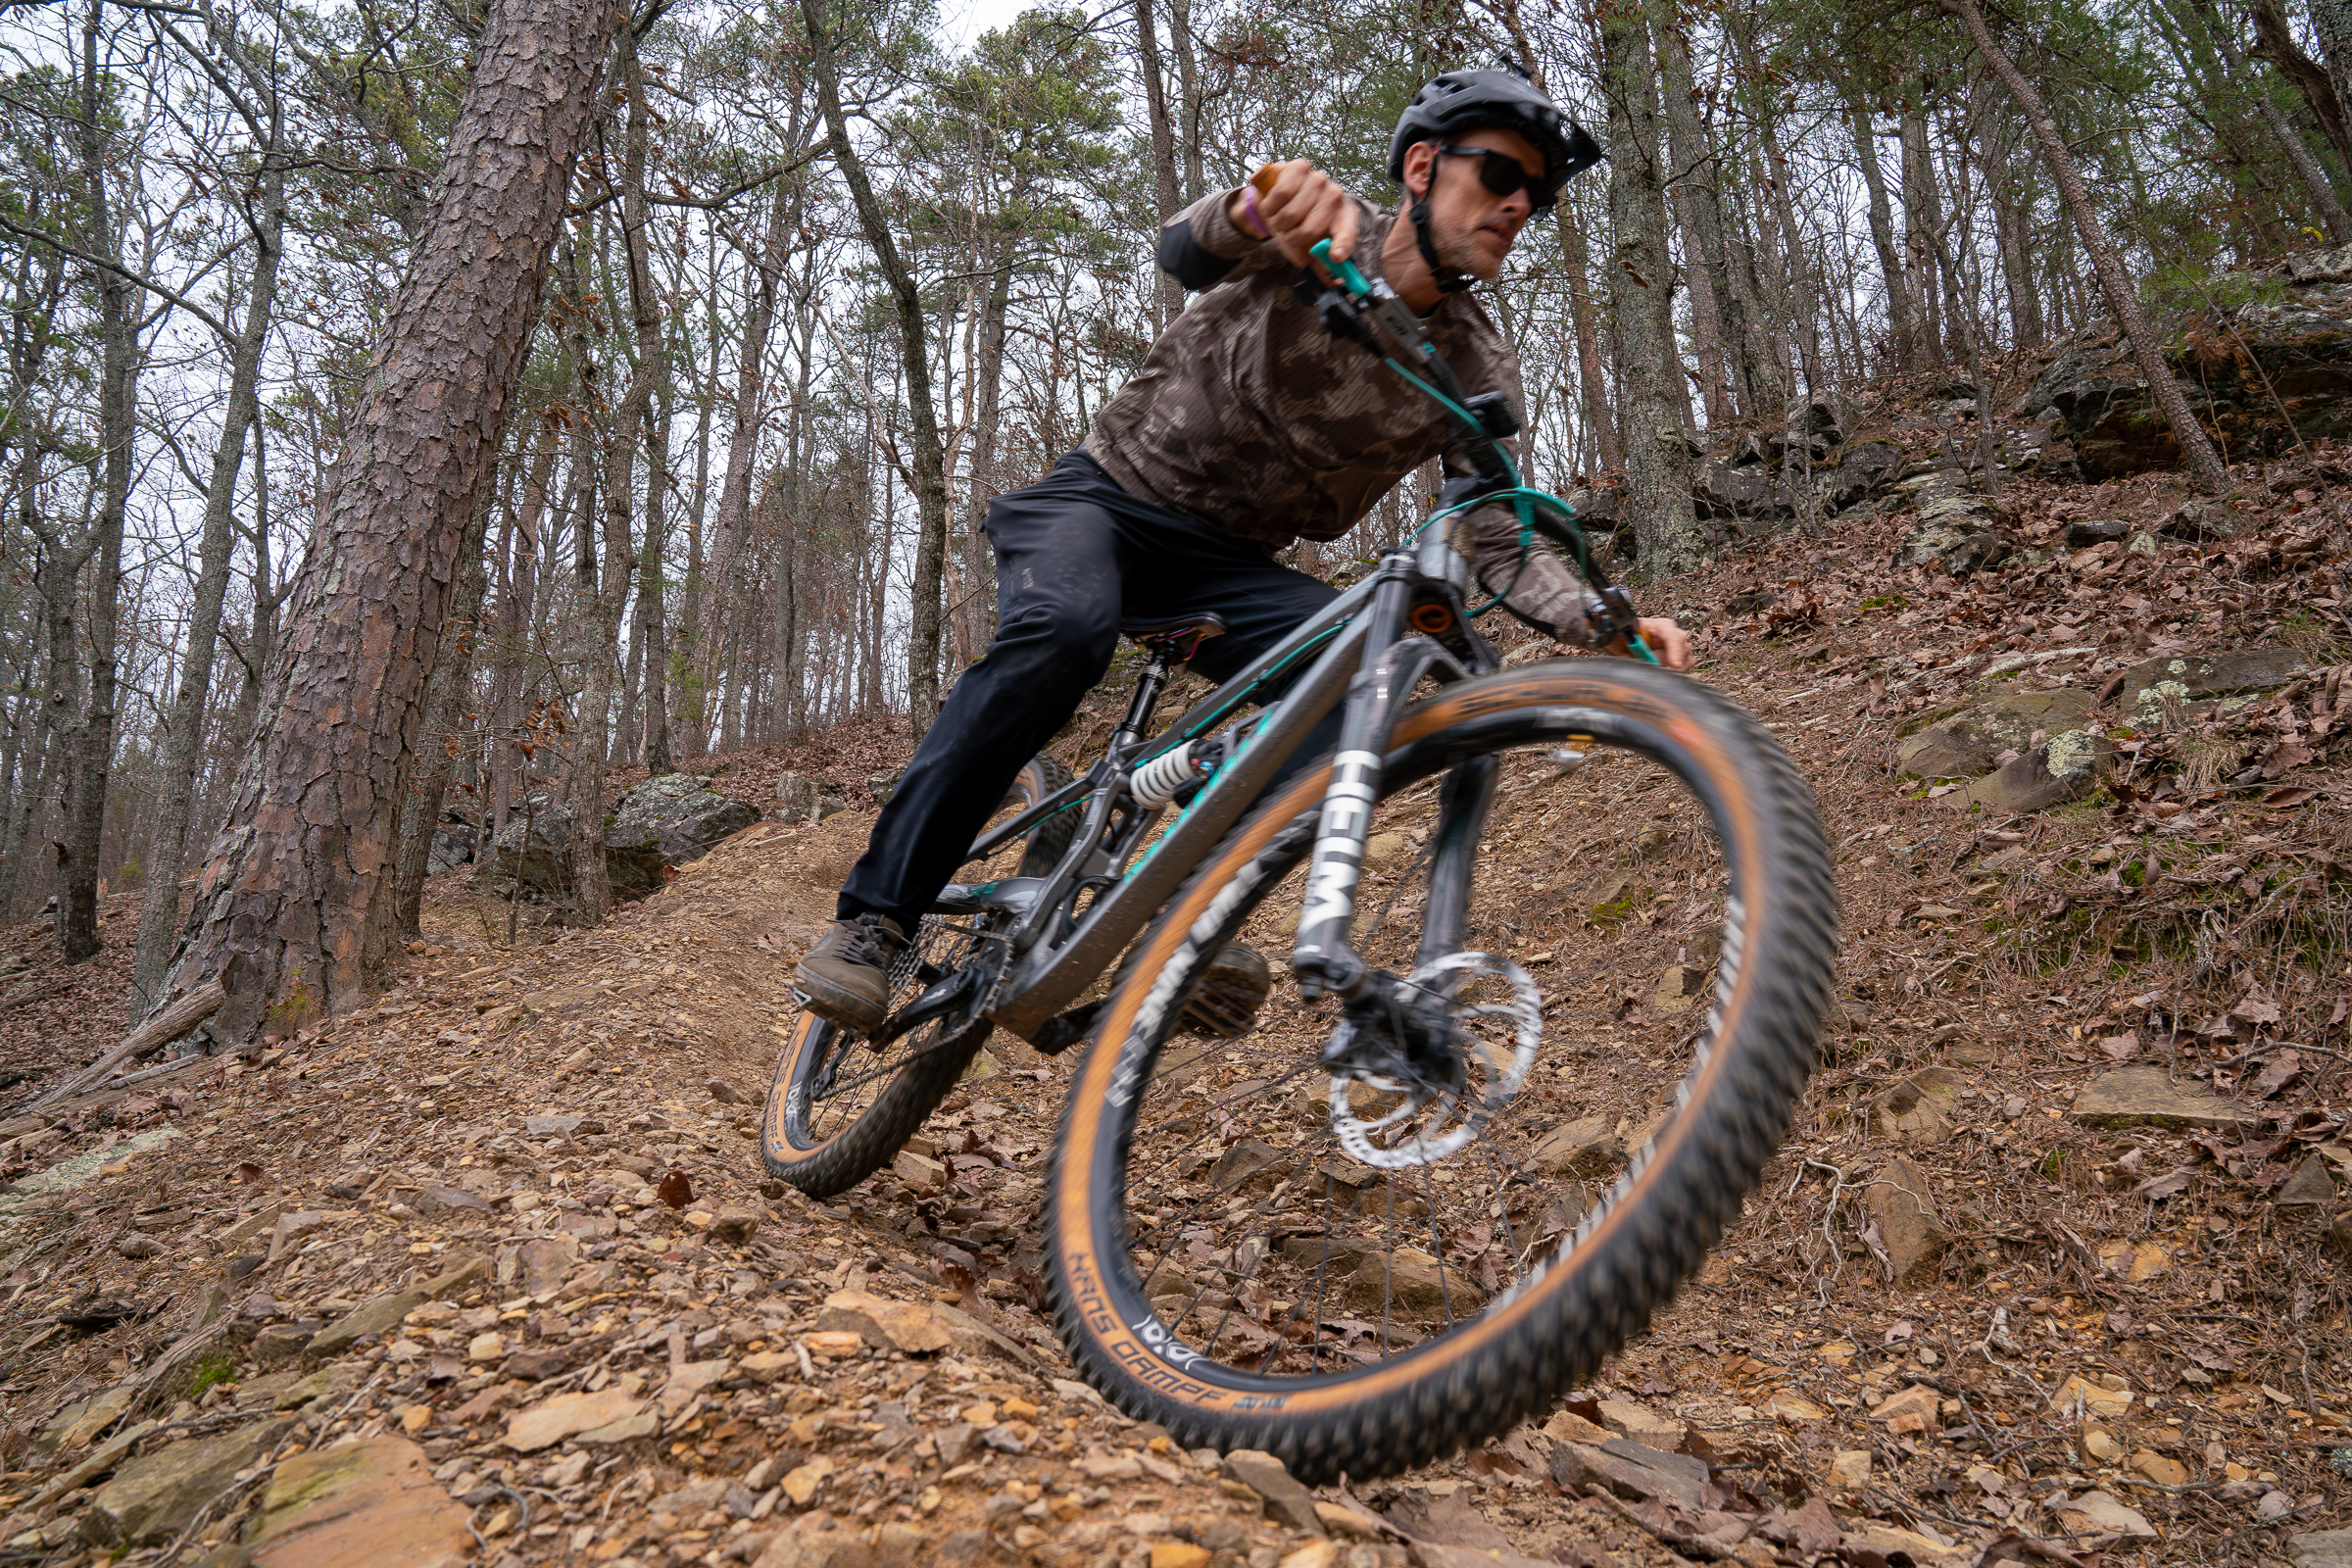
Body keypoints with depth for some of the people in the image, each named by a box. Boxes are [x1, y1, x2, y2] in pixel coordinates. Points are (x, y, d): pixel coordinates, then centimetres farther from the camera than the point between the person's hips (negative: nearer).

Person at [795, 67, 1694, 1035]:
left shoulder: (1479, 370, -1)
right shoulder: (1318, 231, -10)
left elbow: (1496, 542, -6)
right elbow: (1183, 252, -29)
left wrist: (1606, 623, -24)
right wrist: (1261, 205, -53)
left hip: (1229, 564, 4)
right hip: (1105, 499, -3)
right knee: (1063, 629, -35)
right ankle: (874, 917, -24)